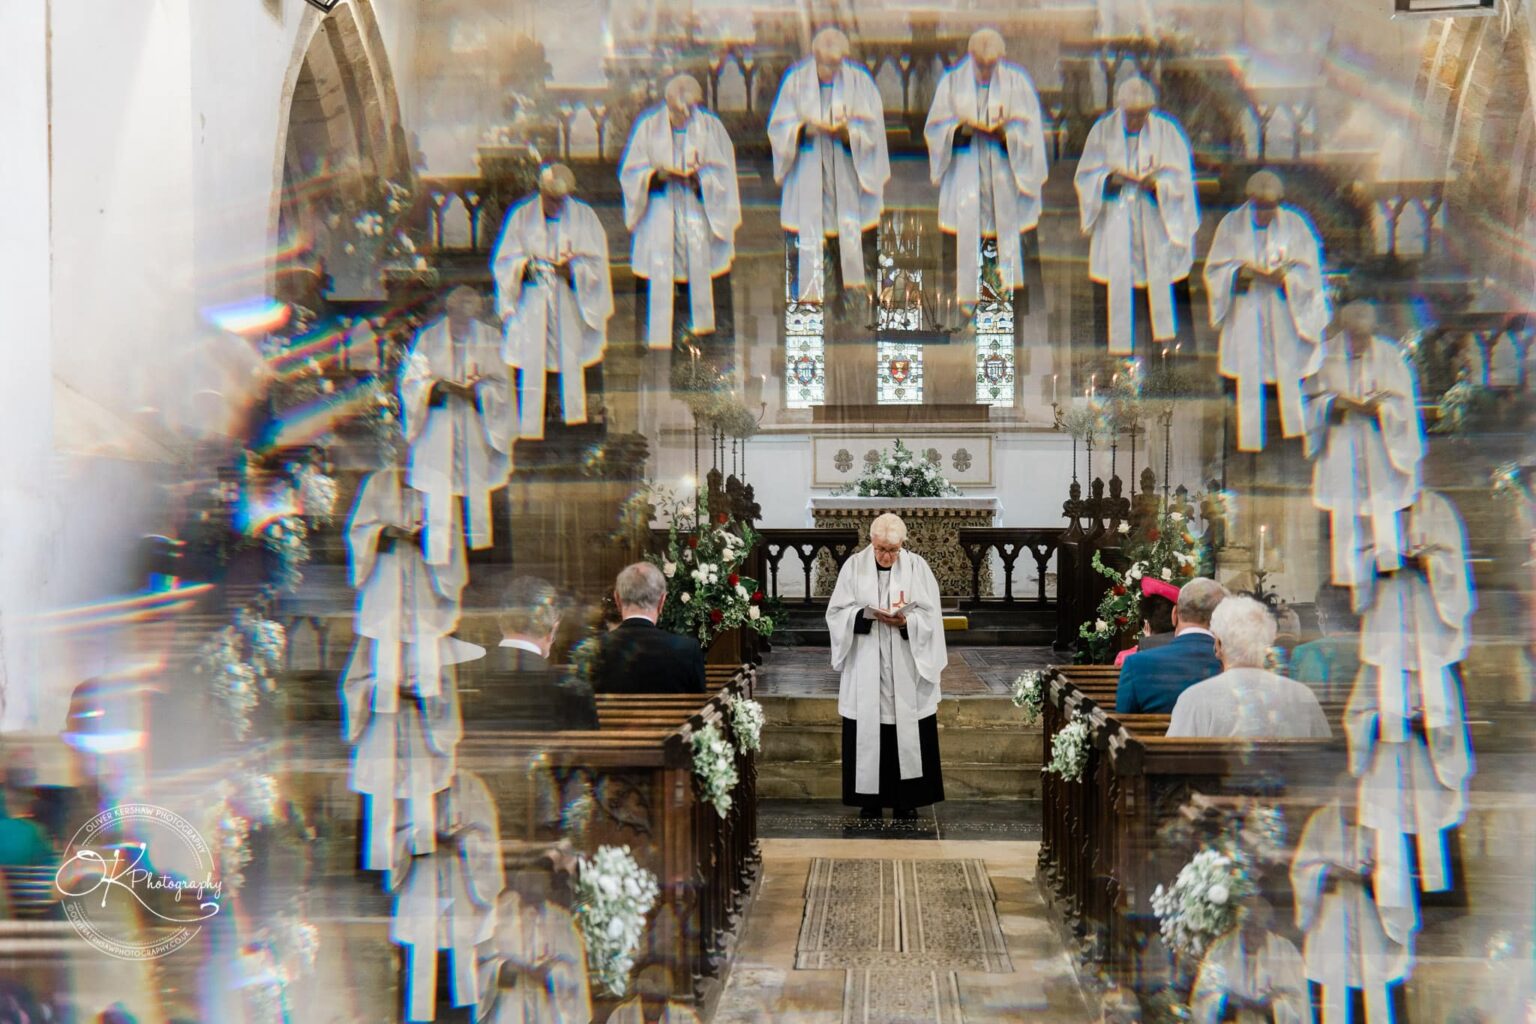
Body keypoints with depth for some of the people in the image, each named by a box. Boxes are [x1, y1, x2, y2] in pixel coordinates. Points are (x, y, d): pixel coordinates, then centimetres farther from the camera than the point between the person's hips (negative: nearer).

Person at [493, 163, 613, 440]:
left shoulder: (584, 217, 6)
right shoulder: (521, 216, 7)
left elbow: (596, 263, 3)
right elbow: (504, 261, 6)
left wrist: (572, 269, -16)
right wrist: (524, 268, -15)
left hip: (568, 311, 0)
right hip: (532, 310, 0)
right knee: (530, 374, -6)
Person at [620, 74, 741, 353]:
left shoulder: (711, 127, 9)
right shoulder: (649, 127, 9)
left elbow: (723, 173, 6)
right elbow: (631, 171, 6)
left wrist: (699, 176, -14)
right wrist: (657, 175, -14)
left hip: (700, 217, 0)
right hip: (659, 220, 0)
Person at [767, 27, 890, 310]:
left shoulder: (858, 81, 5)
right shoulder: (796, 80, 5)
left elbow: (872, 127, 3)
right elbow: (779, 125, 4)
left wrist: (847, 132, -17)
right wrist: (805, 128, -17)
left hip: (848, 175, 0)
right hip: (808, 175, 0)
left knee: (852, 238, -3)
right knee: (806, 240, -7)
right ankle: (808, 295, -4)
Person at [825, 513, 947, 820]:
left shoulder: (917, 567, -1)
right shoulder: (854, 566, 0)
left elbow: (931, 616, -1)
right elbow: (836, 613, -1)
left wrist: (905, 621, -20)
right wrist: (866, 614, -19)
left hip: (906, 668, 0)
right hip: (866, 669, 0)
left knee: (908, 734, 1)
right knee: (867, 733, 2)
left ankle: (906, 799, 11)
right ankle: (870, 799, 12)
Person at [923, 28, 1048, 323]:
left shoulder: (1017, 81, 6)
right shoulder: (952, 82, 8)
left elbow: (1030, 130, 4)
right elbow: (935, 127, 6)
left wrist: (1005, 133, -15)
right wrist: (961, 130, -14)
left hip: (1007, 176, -1)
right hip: (965, 175, 1)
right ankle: (968, 308, -2)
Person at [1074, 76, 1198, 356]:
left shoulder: (1166, 131, 5)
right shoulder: (1103, 130, 6)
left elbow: (1180, 176, 3)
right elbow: (1085, 175, 5)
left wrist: (1156, 183, -17)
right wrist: (1110, 179, -15)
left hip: (1156, 223, 0)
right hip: (1115, 222, 0)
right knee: (1116, 287, -6)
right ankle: (1119, 352, -2)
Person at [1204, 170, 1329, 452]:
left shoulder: (1294, 224, 2)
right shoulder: (1231, 224, 3)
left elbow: (1308, 272, 2)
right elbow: (1214, 270, 3)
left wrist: (1284, 277, -18)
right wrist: (1240, 273, -18)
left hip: (1284, 316, 0)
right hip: (1246, 315, 0)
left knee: (1289, 382, -1)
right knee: (1248, 383, -2)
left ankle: (1295, 436, 8)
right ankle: (1249, 442, 3)